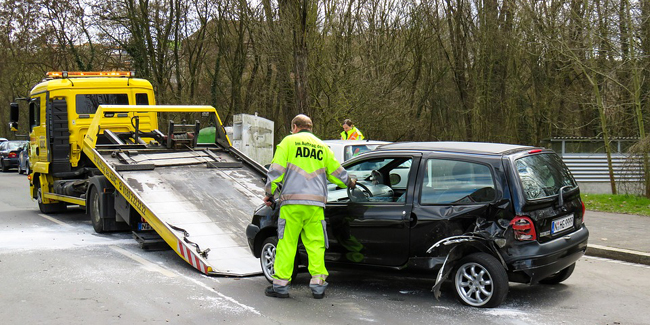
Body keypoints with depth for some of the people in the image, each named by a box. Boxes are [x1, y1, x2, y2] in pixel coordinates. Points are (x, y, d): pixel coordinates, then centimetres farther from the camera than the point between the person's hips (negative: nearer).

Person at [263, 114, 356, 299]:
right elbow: (337, 172, 23)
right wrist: (349, 183, 42)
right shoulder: (322, 147, 18)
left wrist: (270, 194, 9)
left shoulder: (288, 141, 6)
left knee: (286, 242, 1)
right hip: (316, 204, 3)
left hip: (292, 203, -3)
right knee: (316, 244, 6)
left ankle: (281, 284, 3)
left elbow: (276, 170, 0)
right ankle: (318, 284, 5)